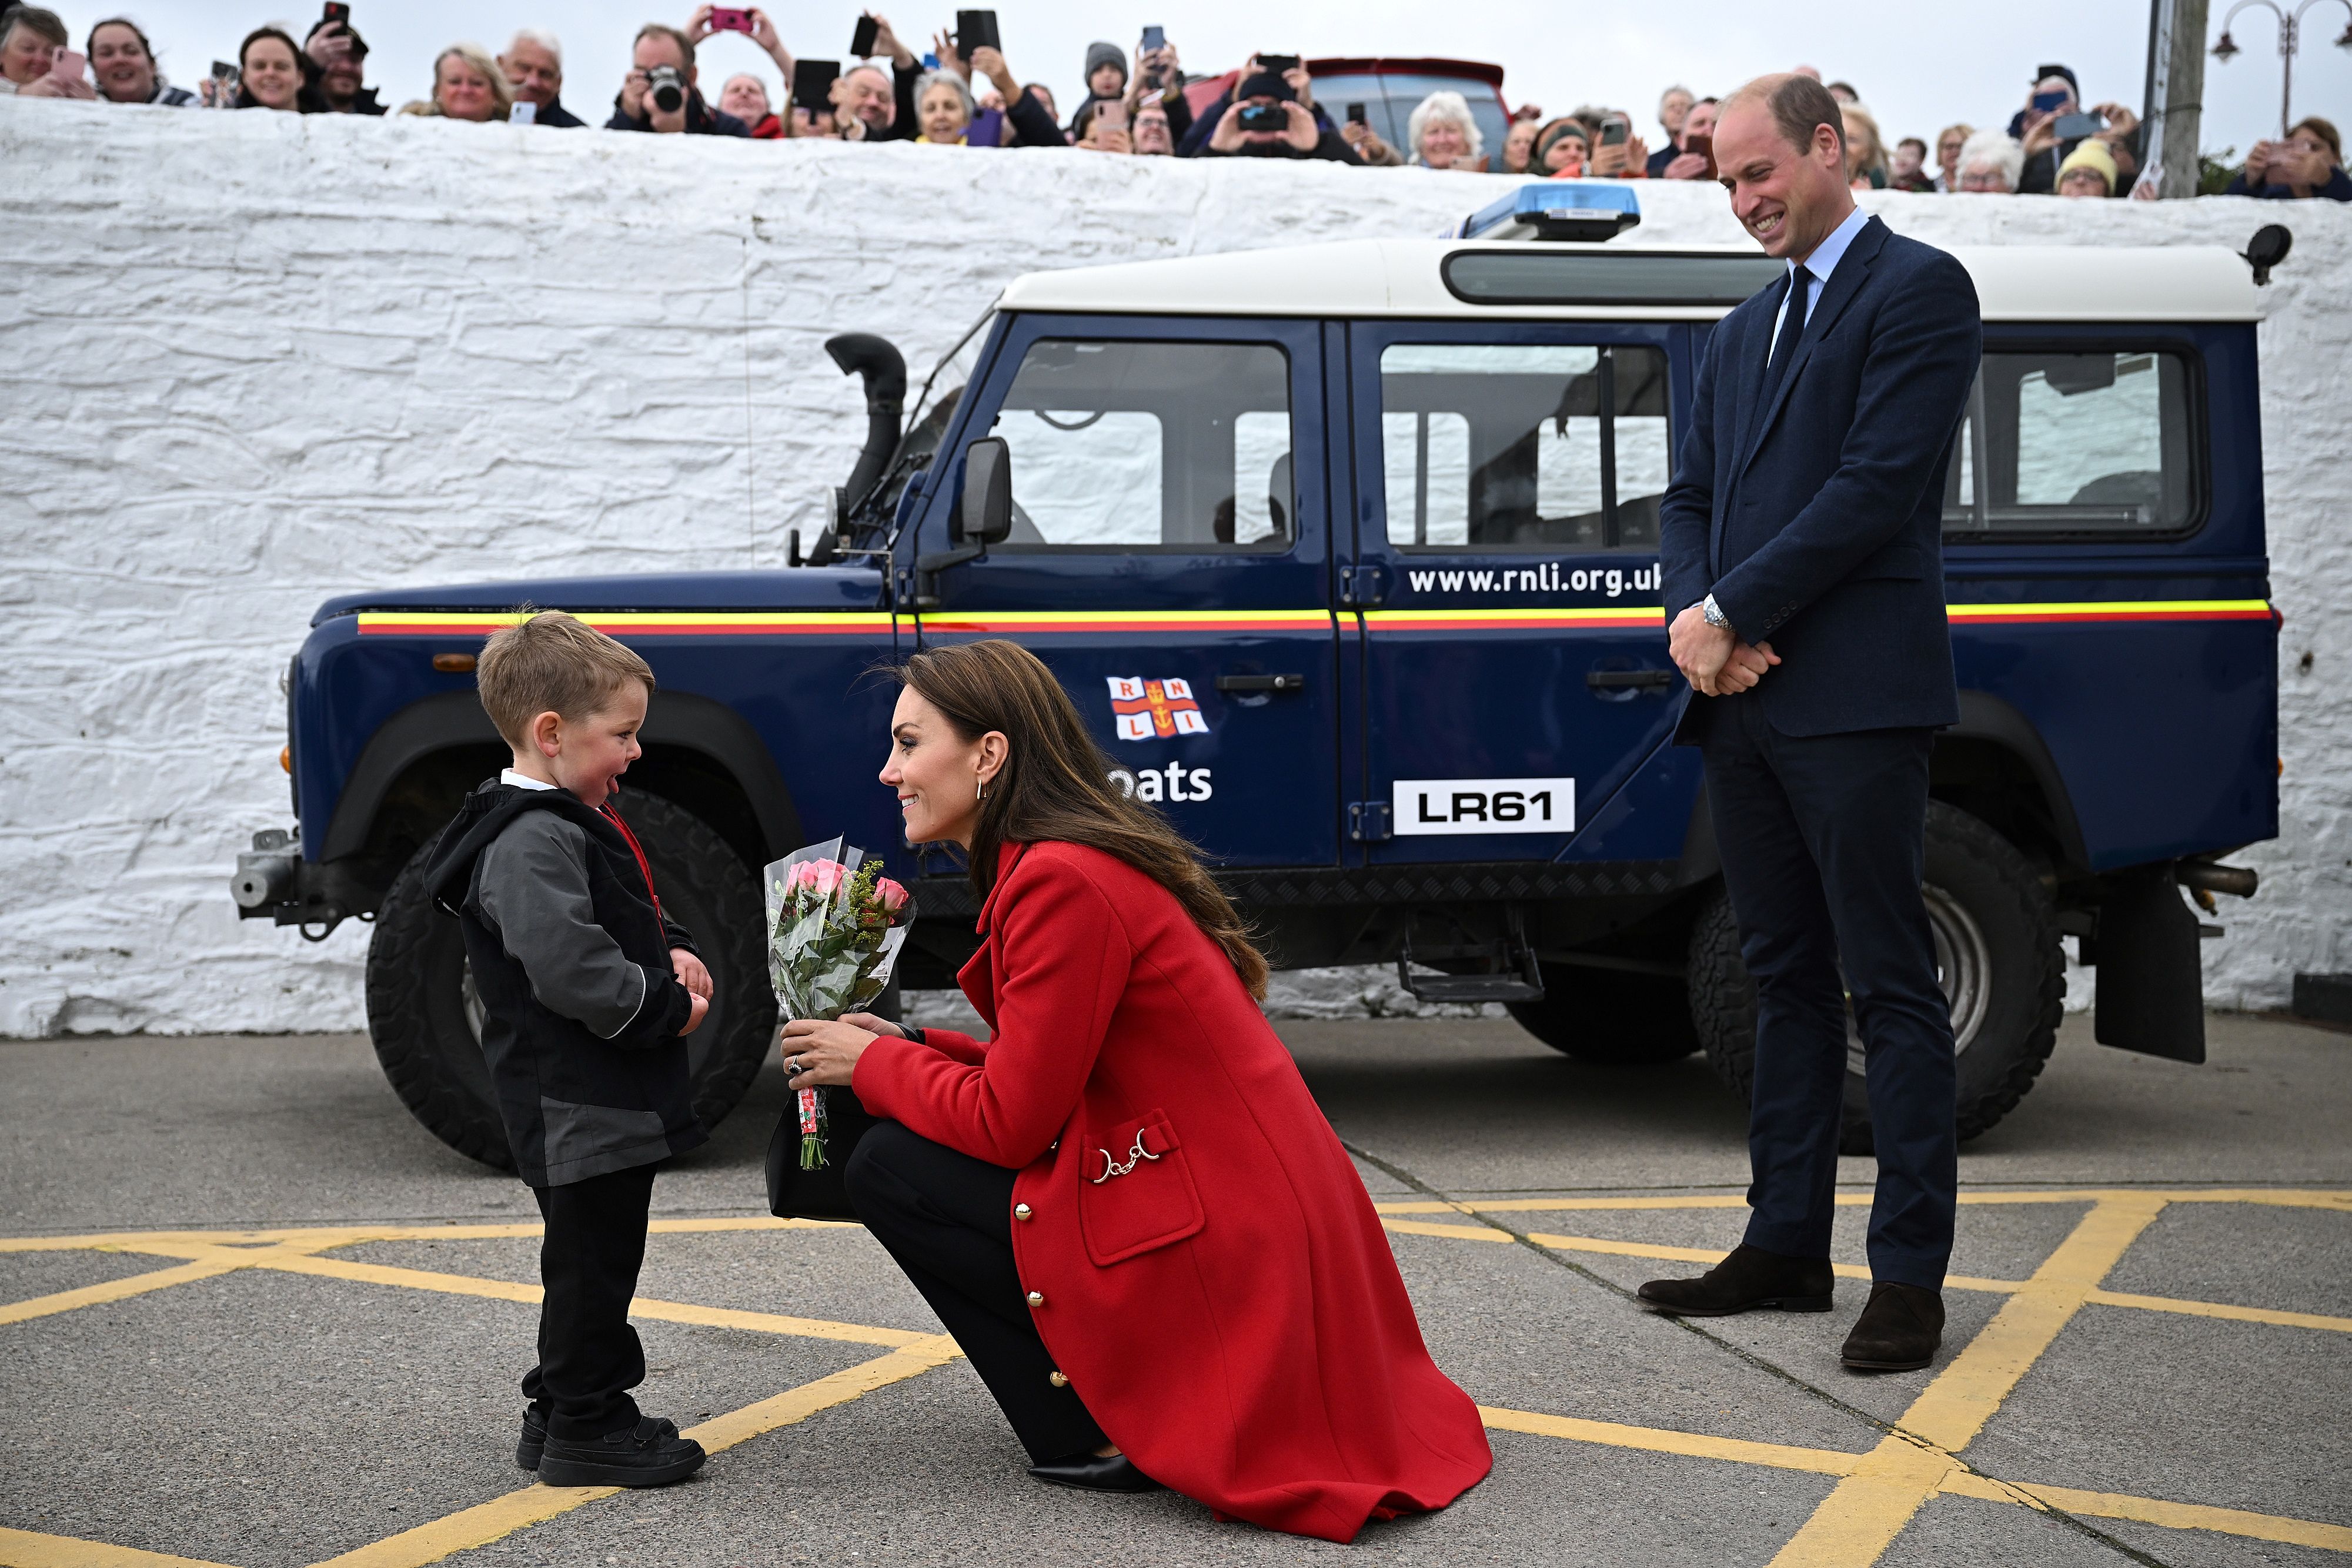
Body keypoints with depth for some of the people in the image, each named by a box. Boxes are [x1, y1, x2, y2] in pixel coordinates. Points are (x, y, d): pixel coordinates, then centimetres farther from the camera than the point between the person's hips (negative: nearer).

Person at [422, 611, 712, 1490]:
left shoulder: (577, 819, 15)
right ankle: (583, 1432, 7)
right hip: (577, 1103, -11)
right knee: (594, 1258, -2)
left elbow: (631, 916, 27)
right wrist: (669, 1008, -17)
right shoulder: (531, 842, -20)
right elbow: (570, 971, -28)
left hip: (610, 1096, 11)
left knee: (592, 1259, 18)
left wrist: (673, 953, 8)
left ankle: (567, 1409, 29)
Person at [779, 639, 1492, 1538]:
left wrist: (871, 1063, -2)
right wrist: (905, 1050, 9)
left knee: (888, 1167, -4)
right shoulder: (1091, 853, 12)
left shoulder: (1063, 883, -19)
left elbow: (1008, 1121, -16)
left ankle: (1092, 1437, -2)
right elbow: (1040, 1076, 16)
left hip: (1220, 1252, -10)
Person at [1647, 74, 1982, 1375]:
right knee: (1786, 980, 12)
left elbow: (1879, 485, -14)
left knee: (1889, 986, -4)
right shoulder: (1744, 331, 22)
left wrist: (1731, 614, -12)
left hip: (1856, 698, -8)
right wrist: (1692, 613, -3)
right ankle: (1785, 1245, 18)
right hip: (1743, 699, 8)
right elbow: (1688, 501, 18)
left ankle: (1910, 1271, 0)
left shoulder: (1919, 290, -3)